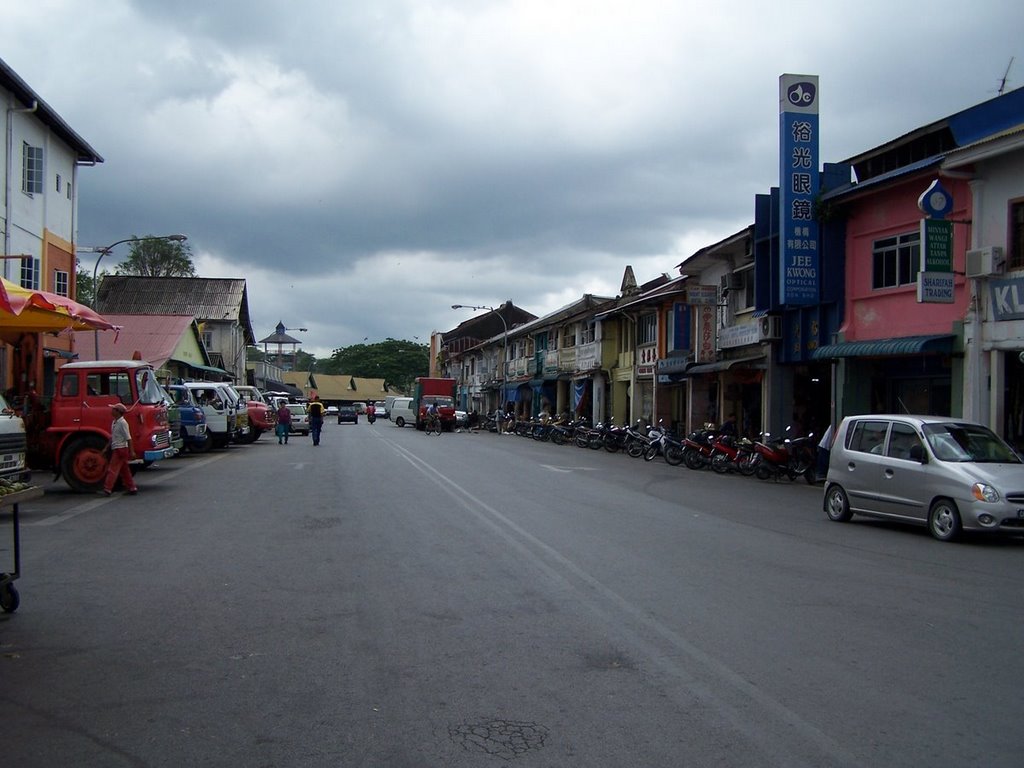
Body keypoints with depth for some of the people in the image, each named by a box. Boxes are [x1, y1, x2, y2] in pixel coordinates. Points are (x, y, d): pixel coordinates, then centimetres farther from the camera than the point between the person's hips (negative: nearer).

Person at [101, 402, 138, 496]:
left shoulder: (122, 423, -16)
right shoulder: (114, 422, 11)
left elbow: (128, 438, -16)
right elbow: (112, 437, 19)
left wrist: (131, 451, -17)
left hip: (121, 449, -9)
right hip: (116, 449, 9)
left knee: (112, 469, -8)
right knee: (124, 470, 12)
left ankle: (107, 490, -7)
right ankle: (132, 488, 17)